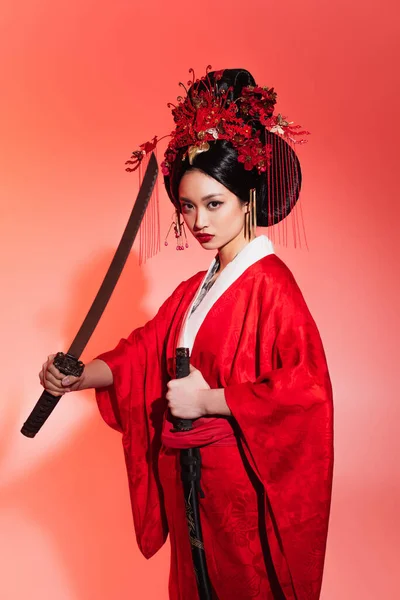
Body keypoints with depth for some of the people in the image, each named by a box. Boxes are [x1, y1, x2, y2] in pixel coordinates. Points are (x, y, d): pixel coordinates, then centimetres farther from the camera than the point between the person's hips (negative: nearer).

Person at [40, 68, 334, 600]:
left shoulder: (269, 283, -17)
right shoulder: (194, 289, 8)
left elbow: (305, 388, -25)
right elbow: (145, 351, 4)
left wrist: (209, 399, -22)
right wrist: (81, 375, -11)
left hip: (244, 481, -7)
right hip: (187, 479, 7)